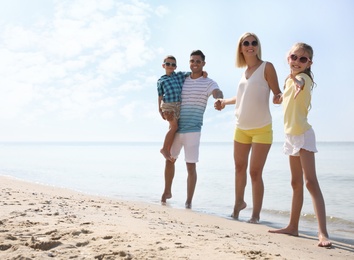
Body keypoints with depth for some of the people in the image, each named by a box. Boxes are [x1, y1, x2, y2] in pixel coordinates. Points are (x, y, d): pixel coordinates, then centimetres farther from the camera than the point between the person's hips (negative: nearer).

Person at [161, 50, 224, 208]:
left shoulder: (208, 83, -3)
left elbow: (218, 93, -25)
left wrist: (219, 100, -48)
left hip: (192, 130, -5)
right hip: (176, 128, 5)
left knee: (191, 166, -4)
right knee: (170, 160, 16)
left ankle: (188, 202, 7)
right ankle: (167, 191, 37)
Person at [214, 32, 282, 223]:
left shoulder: (266, 67, -7)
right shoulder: (244, 71, 10)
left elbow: (277, 94, -10)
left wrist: (278, 98, -31)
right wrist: (225, 102, 25)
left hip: (261, 129, -6)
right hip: (241, 128, 6)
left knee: (255, 172, -6)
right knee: (239, 168, 15)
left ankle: (256, 214, 8)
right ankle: (238, 202, 35)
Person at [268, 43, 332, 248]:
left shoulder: (304, 77, -12)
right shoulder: (289, 80, 12)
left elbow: (300, 82, -40)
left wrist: (295, 78, -60)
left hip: (303, 134, -8)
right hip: (291, 135, 8)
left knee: (310, 182, -15)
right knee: (296, 183, 13)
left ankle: (323, 233, -17)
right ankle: (293, 226, 22)